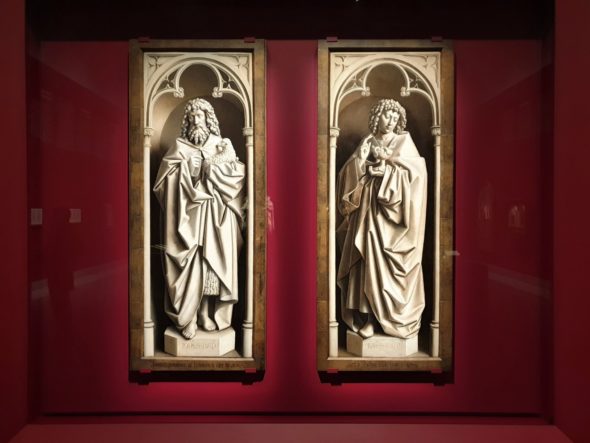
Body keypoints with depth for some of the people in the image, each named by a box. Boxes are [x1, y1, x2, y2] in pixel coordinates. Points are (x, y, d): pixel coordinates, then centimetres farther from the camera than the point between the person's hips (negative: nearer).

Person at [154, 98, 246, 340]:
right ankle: (187, 318, 4)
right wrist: (186, 168, -10)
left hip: (216, 218, 1)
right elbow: (165, 179, 0)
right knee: (189, 266, -5)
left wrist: (212, 167, -7)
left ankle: (211, 315, 10)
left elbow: (239, 174, 0)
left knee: (214, 262, 0)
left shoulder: (223, 145, 12)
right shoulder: (180, 147, 10)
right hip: (189, 217, 0)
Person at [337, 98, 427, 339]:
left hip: (392, 213, -2)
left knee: (390, 264, -3)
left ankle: (395, 316, 8)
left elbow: (416, 172, -6)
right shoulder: (366, 142, 13)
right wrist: (361, 159, -12)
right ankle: (368, 317, 6)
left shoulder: (404, 141, 8)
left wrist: (387, 168, -12)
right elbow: (348, 174, 5)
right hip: (367, 211, 2)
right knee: (367, 262, -1)